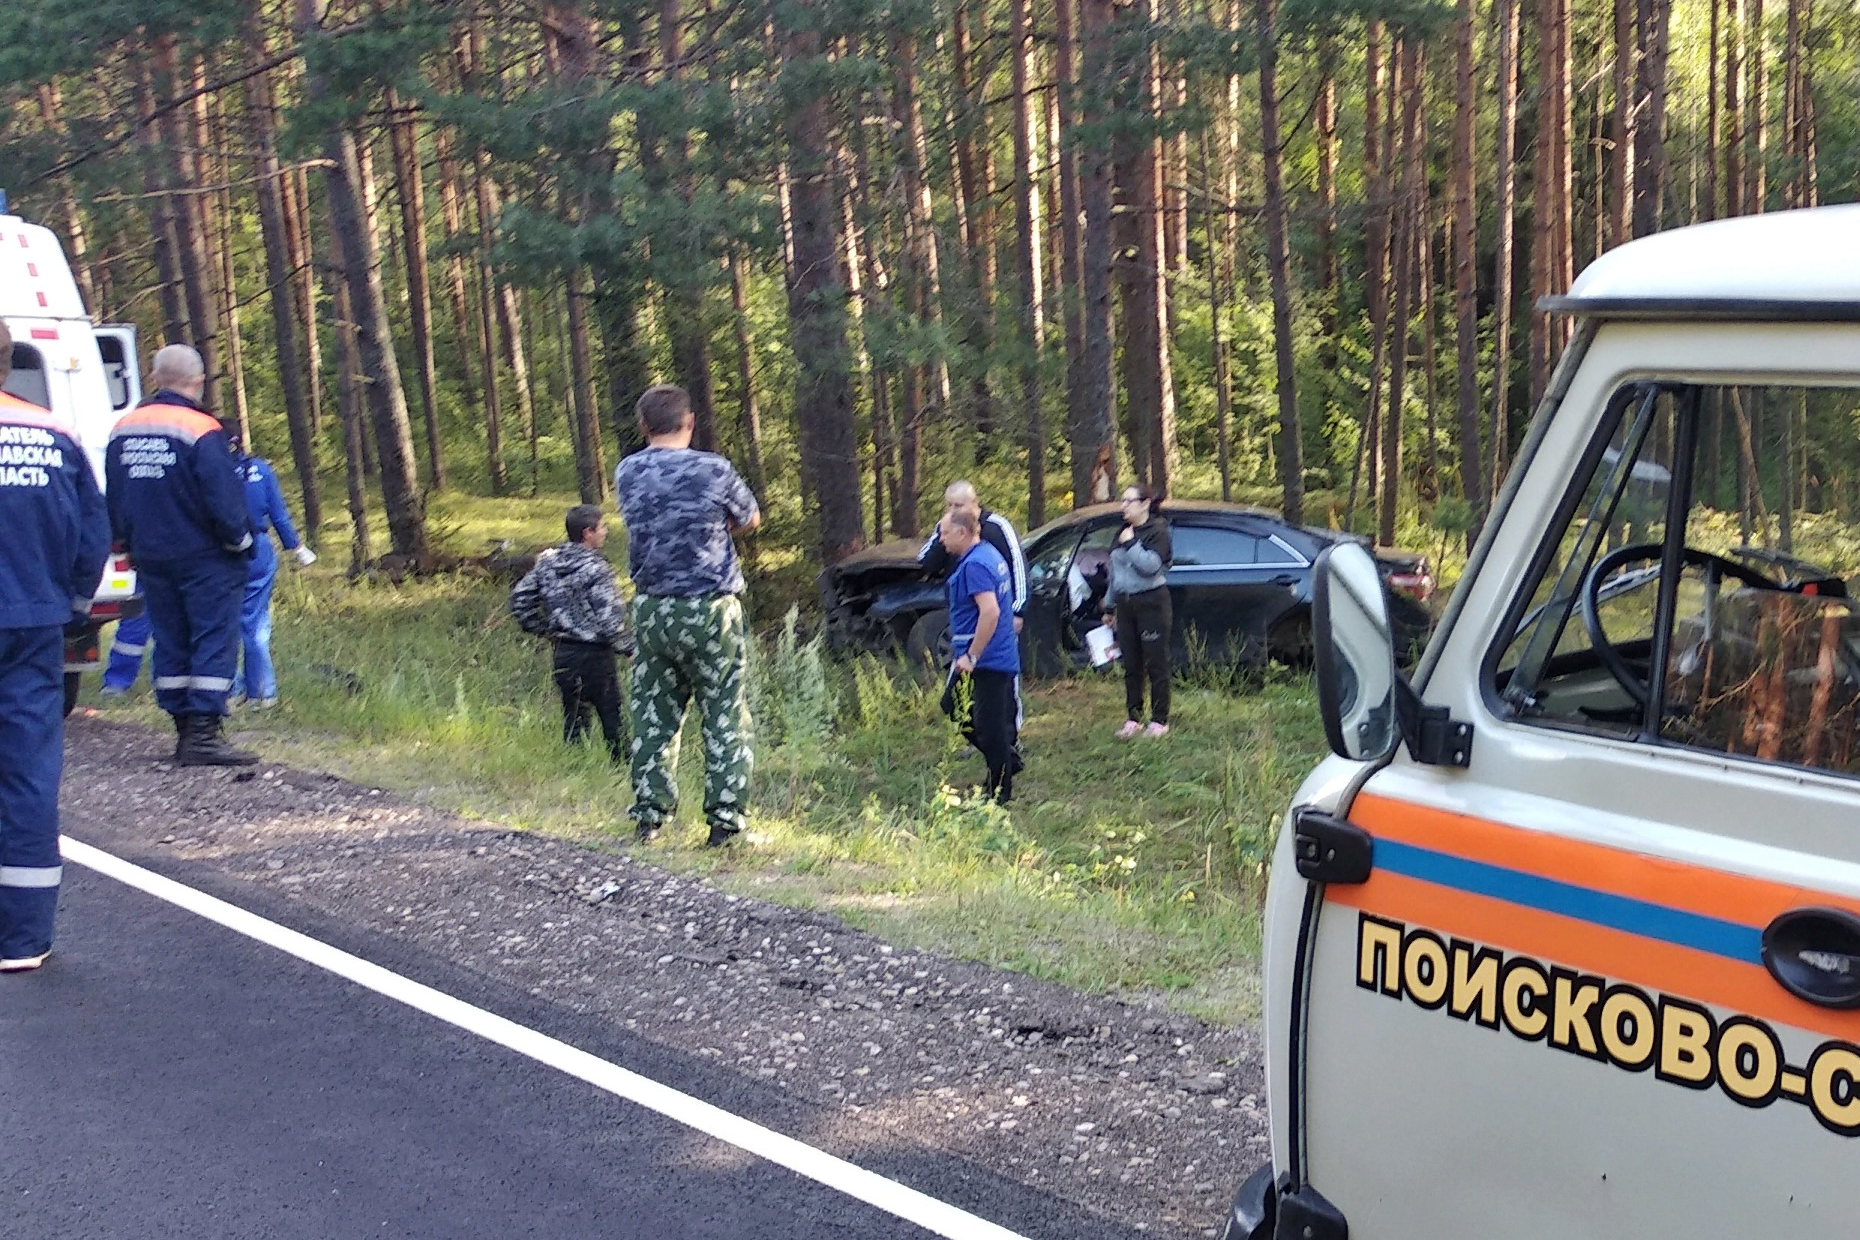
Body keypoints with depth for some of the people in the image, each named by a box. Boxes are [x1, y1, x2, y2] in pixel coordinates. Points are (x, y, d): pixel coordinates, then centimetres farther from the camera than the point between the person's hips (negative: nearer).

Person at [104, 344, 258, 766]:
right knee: (213, 641, -4)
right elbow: (224, 499, -17)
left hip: (151, 557, 7)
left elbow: (112, 500, 15)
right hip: (205, 558, -6)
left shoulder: (122, 431, 7)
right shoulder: (202, 431, -16)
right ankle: (203, 734, -10)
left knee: (171, 643, 12)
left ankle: (185, 730, 16)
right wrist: (241, 542, -2)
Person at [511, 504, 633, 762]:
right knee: (612, 720, 0)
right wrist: (631, 647, -10)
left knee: (573, 719, 15)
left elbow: (520, 598, 10)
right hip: (594, 654, -7)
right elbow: (610, 619, -21)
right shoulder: (595, 568, -17)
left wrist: (542, 630, 16)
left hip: (563, 653, 7)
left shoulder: (548, 562, 4)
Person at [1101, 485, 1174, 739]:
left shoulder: (1157, 532, -7)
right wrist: (1110, 606, 23)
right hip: (1126, 604, 7)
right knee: (1131, 666, 9)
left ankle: (1159, 721, 3)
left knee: (1156, 664, -2)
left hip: (1152, 604, -7)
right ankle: (1133, 719, 14)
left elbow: (1151, 565, -22)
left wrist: (1131, 543, -18)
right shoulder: (1123, 533, 14)